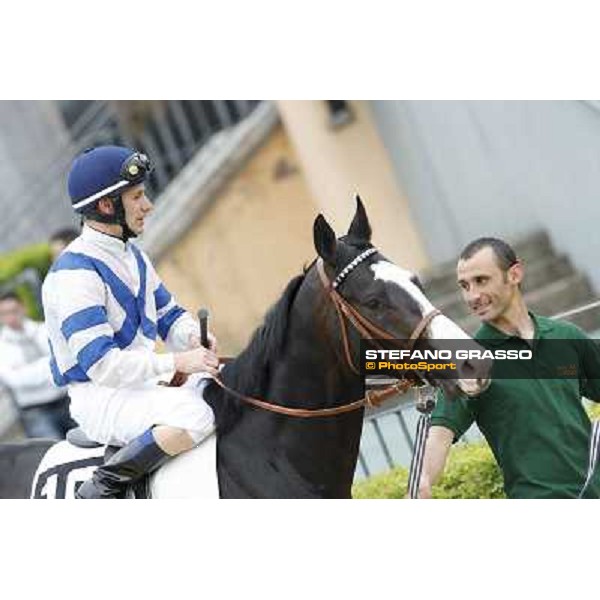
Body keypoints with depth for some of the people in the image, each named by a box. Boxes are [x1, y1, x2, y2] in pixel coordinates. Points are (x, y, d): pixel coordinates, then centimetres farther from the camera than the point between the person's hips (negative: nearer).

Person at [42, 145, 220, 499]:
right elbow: (102, 364, -24)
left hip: (143, 386, 9)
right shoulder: (75, 273, -18)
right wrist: (176, 362, -25)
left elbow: (169, 316, 19)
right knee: (194, 415, -32)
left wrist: (194, 336, -5)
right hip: (99, 398, -9)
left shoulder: (132, 256, 13)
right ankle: (102, 490, -20)